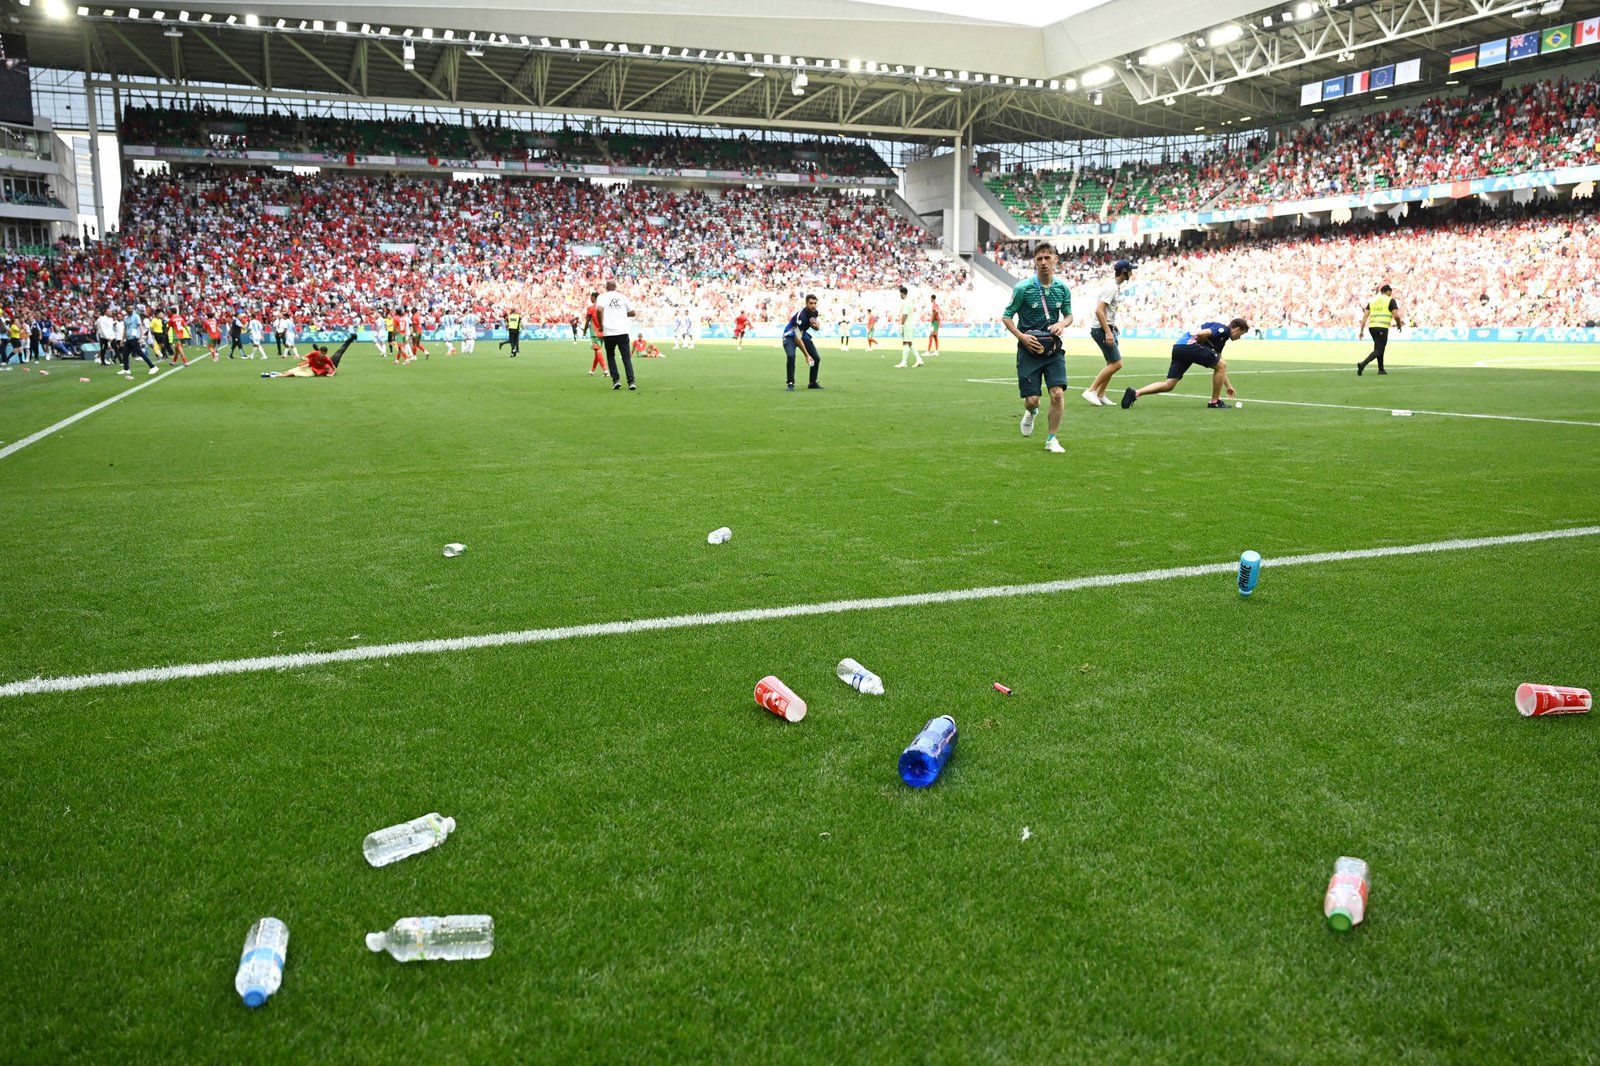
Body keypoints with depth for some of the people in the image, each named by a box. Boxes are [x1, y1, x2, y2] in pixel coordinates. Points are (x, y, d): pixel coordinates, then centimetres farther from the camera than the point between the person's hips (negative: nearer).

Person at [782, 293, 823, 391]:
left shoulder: (815, 312, -10)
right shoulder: (801, 315, -34)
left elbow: (817, 327, 9)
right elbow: (797, 338, -32)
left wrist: (815, 325, -18)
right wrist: (807, 355, -33)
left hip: (803, 334, 7)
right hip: (790, 336, -7)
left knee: (816, 358, -1)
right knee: (791, 356, -33)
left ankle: (813, 383, 16)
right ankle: (790, 383, -22)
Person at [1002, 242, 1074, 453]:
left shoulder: (1063, 288, 2)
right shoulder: (1022, 288, -9)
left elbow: (1069, 315, 17)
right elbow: (1006, 317, -1)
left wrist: (1062, 323, -7)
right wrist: (1021, 336, -16)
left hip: (1053, 349, 2)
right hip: (1029, 348, -2)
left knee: (1058, 393, -13)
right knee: (1031, 400, -4)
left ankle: (1051, 439, 3)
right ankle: (1031, 412, 36)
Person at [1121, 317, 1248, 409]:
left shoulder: (1222, 337, 32)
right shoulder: (1224, 330, 3)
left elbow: (1219, 368, 38)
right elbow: (1201, 334, -16)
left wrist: (1228, 385, 42)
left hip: (1178, 347, 9)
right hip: (1189, 345, -9)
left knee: (1168, 385, 3)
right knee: (1221, 366, 4)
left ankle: (1135, 393, -12)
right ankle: (1215, 402, 9)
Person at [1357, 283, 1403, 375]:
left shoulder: (1372, 300, 15)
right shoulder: (1391, 300, 1)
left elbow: (1365, 315, 7)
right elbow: (1396, 315, -8)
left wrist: (1361, 330, 6)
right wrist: (1399, 325, 11)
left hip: (1371, 326, 6)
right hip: (1382, 328, -6)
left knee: (1380, 347, 23)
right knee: (1378, 351, -6)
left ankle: (1381, 369, 27)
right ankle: (1363, 364, -29)